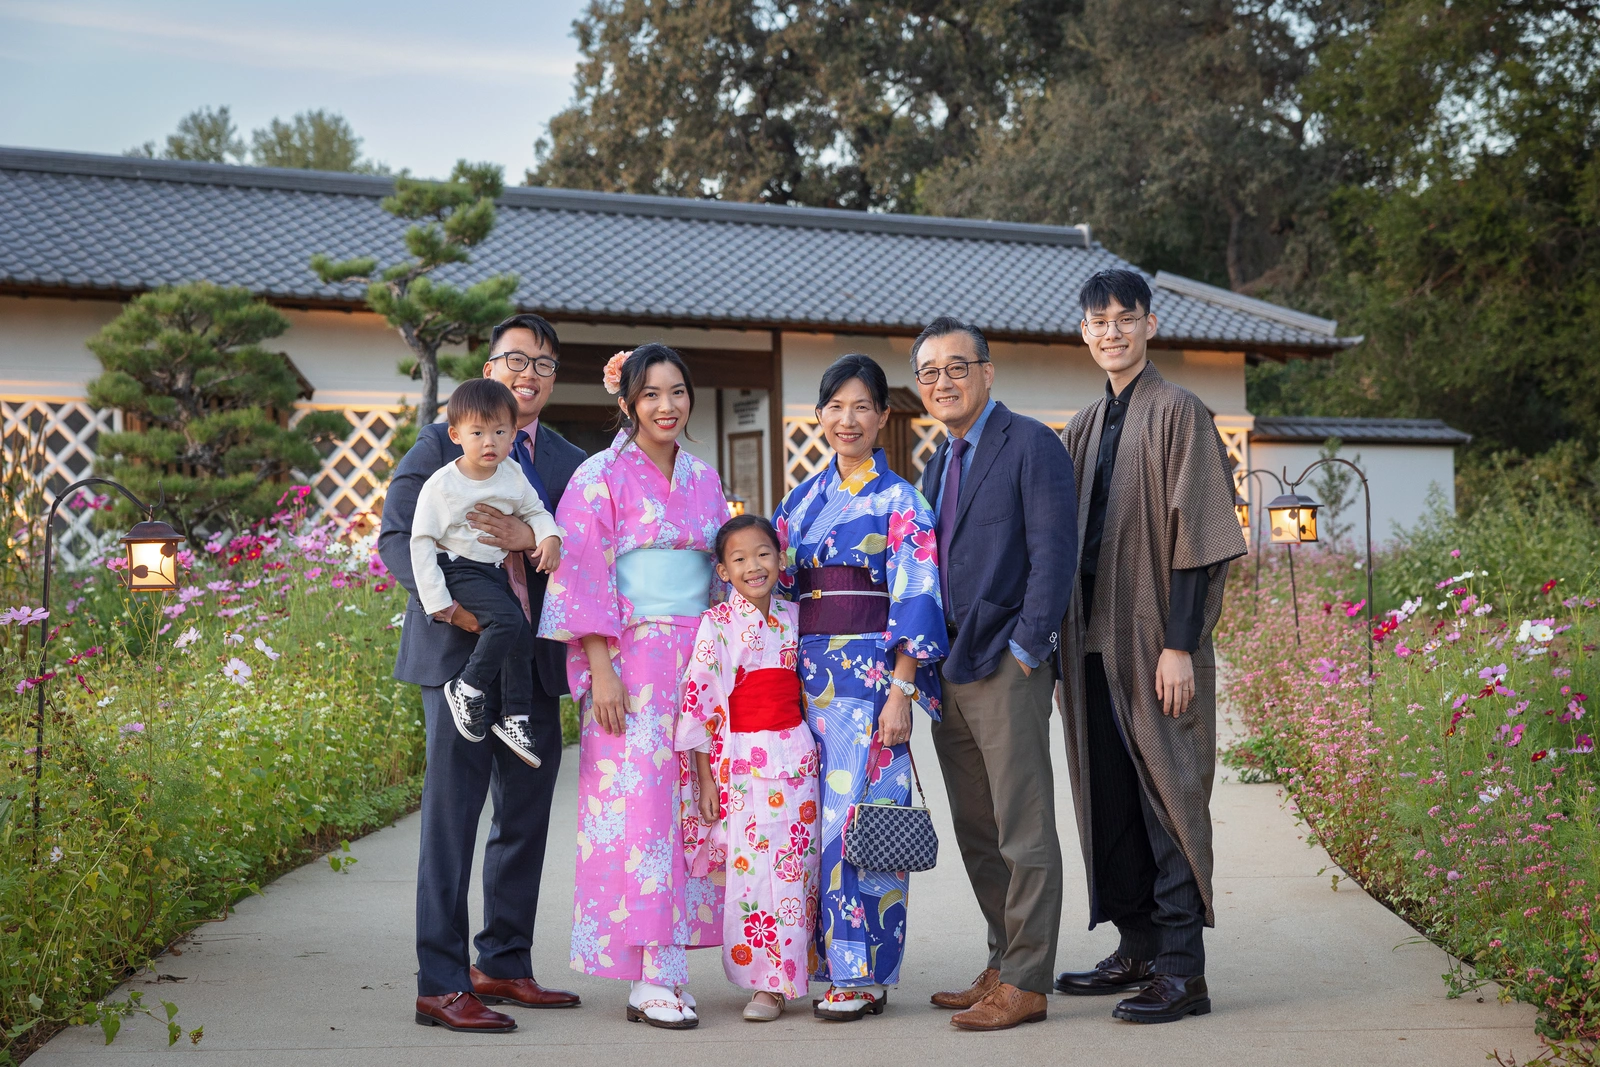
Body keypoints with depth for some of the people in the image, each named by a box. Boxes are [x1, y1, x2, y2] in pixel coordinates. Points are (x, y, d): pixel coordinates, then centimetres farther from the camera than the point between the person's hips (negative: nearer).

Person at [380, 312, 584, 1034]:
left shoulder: (569, 463, 14)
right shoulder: (440, 443, 4)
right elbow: (397, 536, -3)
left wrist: (531, 540, -14)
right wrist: (445, 598, -19)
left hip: (536, 660, 5)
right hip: (460, 649, -5)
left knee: (526, 817, 11)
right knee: (451, 817, -5)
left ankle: (505, 965, 23)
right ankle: (441, 983, 0)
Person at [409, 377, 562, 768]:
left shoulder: (513, 475, 1)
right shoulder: (441, 484, -13)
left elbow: (534, 511, 17)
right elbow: (422, 542, -10)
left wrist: (549, 537, -7)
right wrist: (437, 600, -16)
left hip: (495, 571, 6)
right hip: (458, 570, -6)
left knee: (520, 634, -4)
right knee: (506, 619, -26)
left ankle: (514, 718, 5)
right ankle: (467, 688, -12)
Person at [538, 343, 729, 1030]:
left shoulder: (703, 479, 15)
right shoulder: (602, 477, -2)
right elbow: (583, 577, -7)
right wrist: (602, 670, -14)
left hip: (701, 659, 6)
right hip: (632, 659, -5)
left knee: (692, 806, 4)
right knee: (641, 804, -7)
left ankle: (669, 962, 11)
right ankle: (650, 980, -3)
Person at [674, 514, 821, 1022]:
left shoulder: (793, 617, 8)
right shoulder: (717, 624, -4)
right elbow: (698, 703, -6)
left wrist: (814, 755, 15)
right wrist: (706, 781, -8)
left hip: (796, 757, 4)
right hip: (739, 762, -3)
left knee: (795, 868, 2)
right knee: (748, 869, -3)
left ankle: (784, 978, 11)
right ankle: (763, 983, 8)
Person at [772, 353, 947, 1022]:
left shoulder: (899, 502, -1)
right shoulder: (804, 499, 14)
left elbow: (915, 601, -7)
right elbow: (775, 585, 18)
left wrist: (900, 691, -14)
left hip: (870, 673, -5)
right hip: (807, 673, 5)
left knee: (858, 815, -6)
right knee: (819, 816, 6)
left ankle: (862, 973, 2)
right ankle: (831, 959, 15)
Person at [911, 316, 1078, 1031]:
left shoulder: (1030, 445, -6)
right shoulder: (937, 466, 19)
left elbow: (1054, 551, -12)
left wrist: (1027, 649, -16)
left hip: (1007, 669, -8)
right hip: (948, 674, 8)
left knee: (1024, 834, -3)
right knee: (976, 835, 13)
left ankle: (1025, 985, 2)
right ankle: (1003, 966, 22)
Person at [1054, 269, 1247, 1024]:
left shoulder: (1178, 414, -6)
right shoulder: (1085, 428, 15)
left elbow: (1196, 537, -11)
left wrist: (1180, 646, -17)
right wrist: (1064, 637, 11)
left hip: (1155, 643, -7)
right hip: (1095, 640, 7)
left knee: (1167, 796, -4)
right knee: (1107, 794, 12)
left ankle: (1182, 972, 1)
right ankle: (1137, 948, 23)